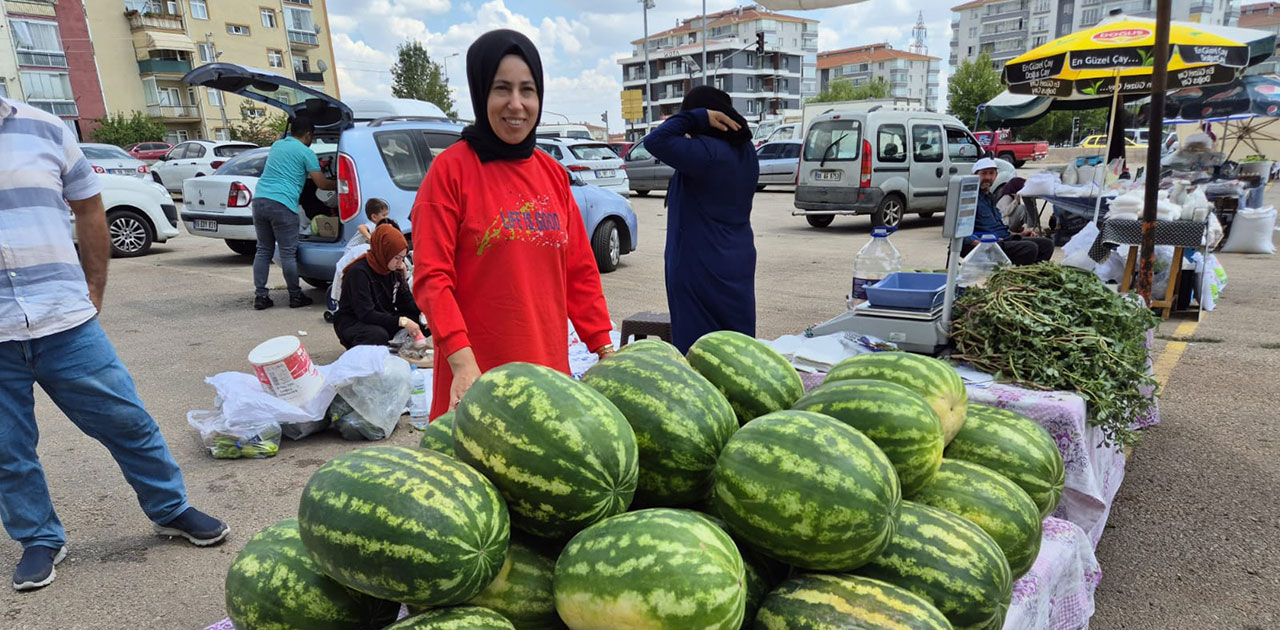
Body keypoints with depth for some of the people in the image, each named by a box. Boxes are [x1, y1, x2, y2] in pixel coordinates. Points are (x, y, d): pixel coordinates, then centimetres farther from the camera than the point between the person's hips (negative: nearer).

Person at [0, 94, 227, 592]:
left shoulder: (42, 129, 4)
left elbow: (88, 205, 13)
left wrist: (93, 291, 9)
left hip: (65, 322, 0)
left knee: (126, 420, 6)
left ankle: (172, 510, 23)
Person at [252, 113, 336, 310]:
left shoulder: (277, 145, 21)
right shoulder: (306, 153, 0)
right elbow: (322, 184, 0)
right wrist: (340, 185, 18)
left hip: (260, 200, 7)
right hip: (282, 205, -7)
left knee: (263, 250, 12)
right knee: (288, 253, 1)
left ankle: (260, 296, 12)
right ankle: (295, 296, 10)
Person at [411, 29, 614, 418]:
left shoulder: (552, 173, 8)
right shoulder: (451, 169, -7)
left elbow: (580, 270, 10)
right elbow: (431, 277, -11)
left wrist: (605, 350, 5)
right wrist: (463, 363, -22)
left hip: (549, 366, 5)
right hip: (477, 376, -4)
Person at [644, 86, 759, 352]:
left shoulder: (707, 152, -22)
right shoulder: (746, 151, 7)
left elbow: (656, 140, -26)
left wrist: (698, 118, -19)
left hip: (700, 268, -8)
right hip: (738, 263, 9)